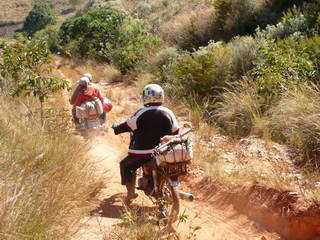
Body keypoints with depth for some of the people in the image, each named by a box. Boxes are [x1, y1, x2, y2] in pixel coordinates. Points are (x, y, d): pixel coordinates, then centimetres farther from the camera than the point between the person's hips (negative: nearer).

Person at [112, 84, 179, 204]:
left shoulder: (142, 112, -12)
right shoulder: (168, 113, 2)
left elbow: (128, 126, -7)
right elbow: (175, 131, 10)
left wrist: (115, 128, 11)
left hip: (143, 152, -4)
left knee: (125, 165, 16)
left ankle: (130, 191, 6)